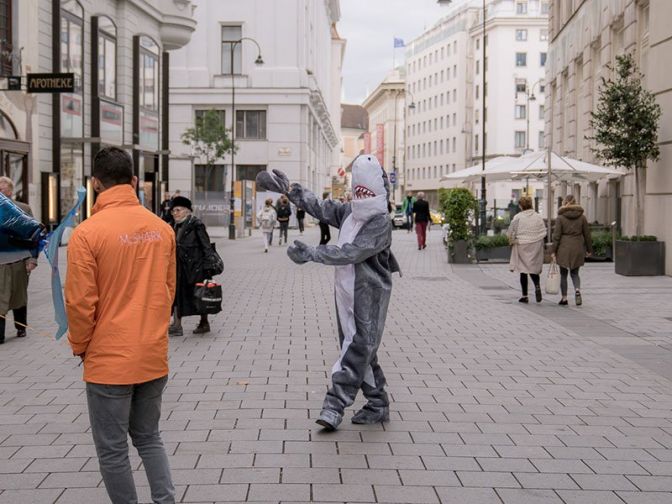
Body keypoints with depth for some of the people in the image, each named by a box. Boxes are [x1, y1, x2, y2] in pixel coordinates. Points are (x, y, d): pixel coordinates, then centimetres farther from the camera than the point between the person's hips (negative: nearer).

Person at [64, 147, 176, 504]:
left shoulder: (87, 233, -15)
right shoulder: (162, 228, 0)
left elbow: (80, 303, -13)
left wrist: (80, 347, 4)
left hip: (109, 360, -5)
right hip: (154, 357, 5)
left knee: (112, 450, 9)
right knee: (148, 437, 22)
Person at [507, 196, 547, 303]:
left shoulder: (518, 217, -8)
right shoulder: (538, 217, 0)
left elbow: (510, 232, -8)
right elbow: (544, 232, 1)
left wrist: (512, 241, 9)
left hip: (522, 246, -2)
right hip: (536, 247, 2)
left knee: (523, 270, 4)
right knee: (534, 269, 13)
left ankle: (525, 296, 6)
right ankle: (537, 286, -16)